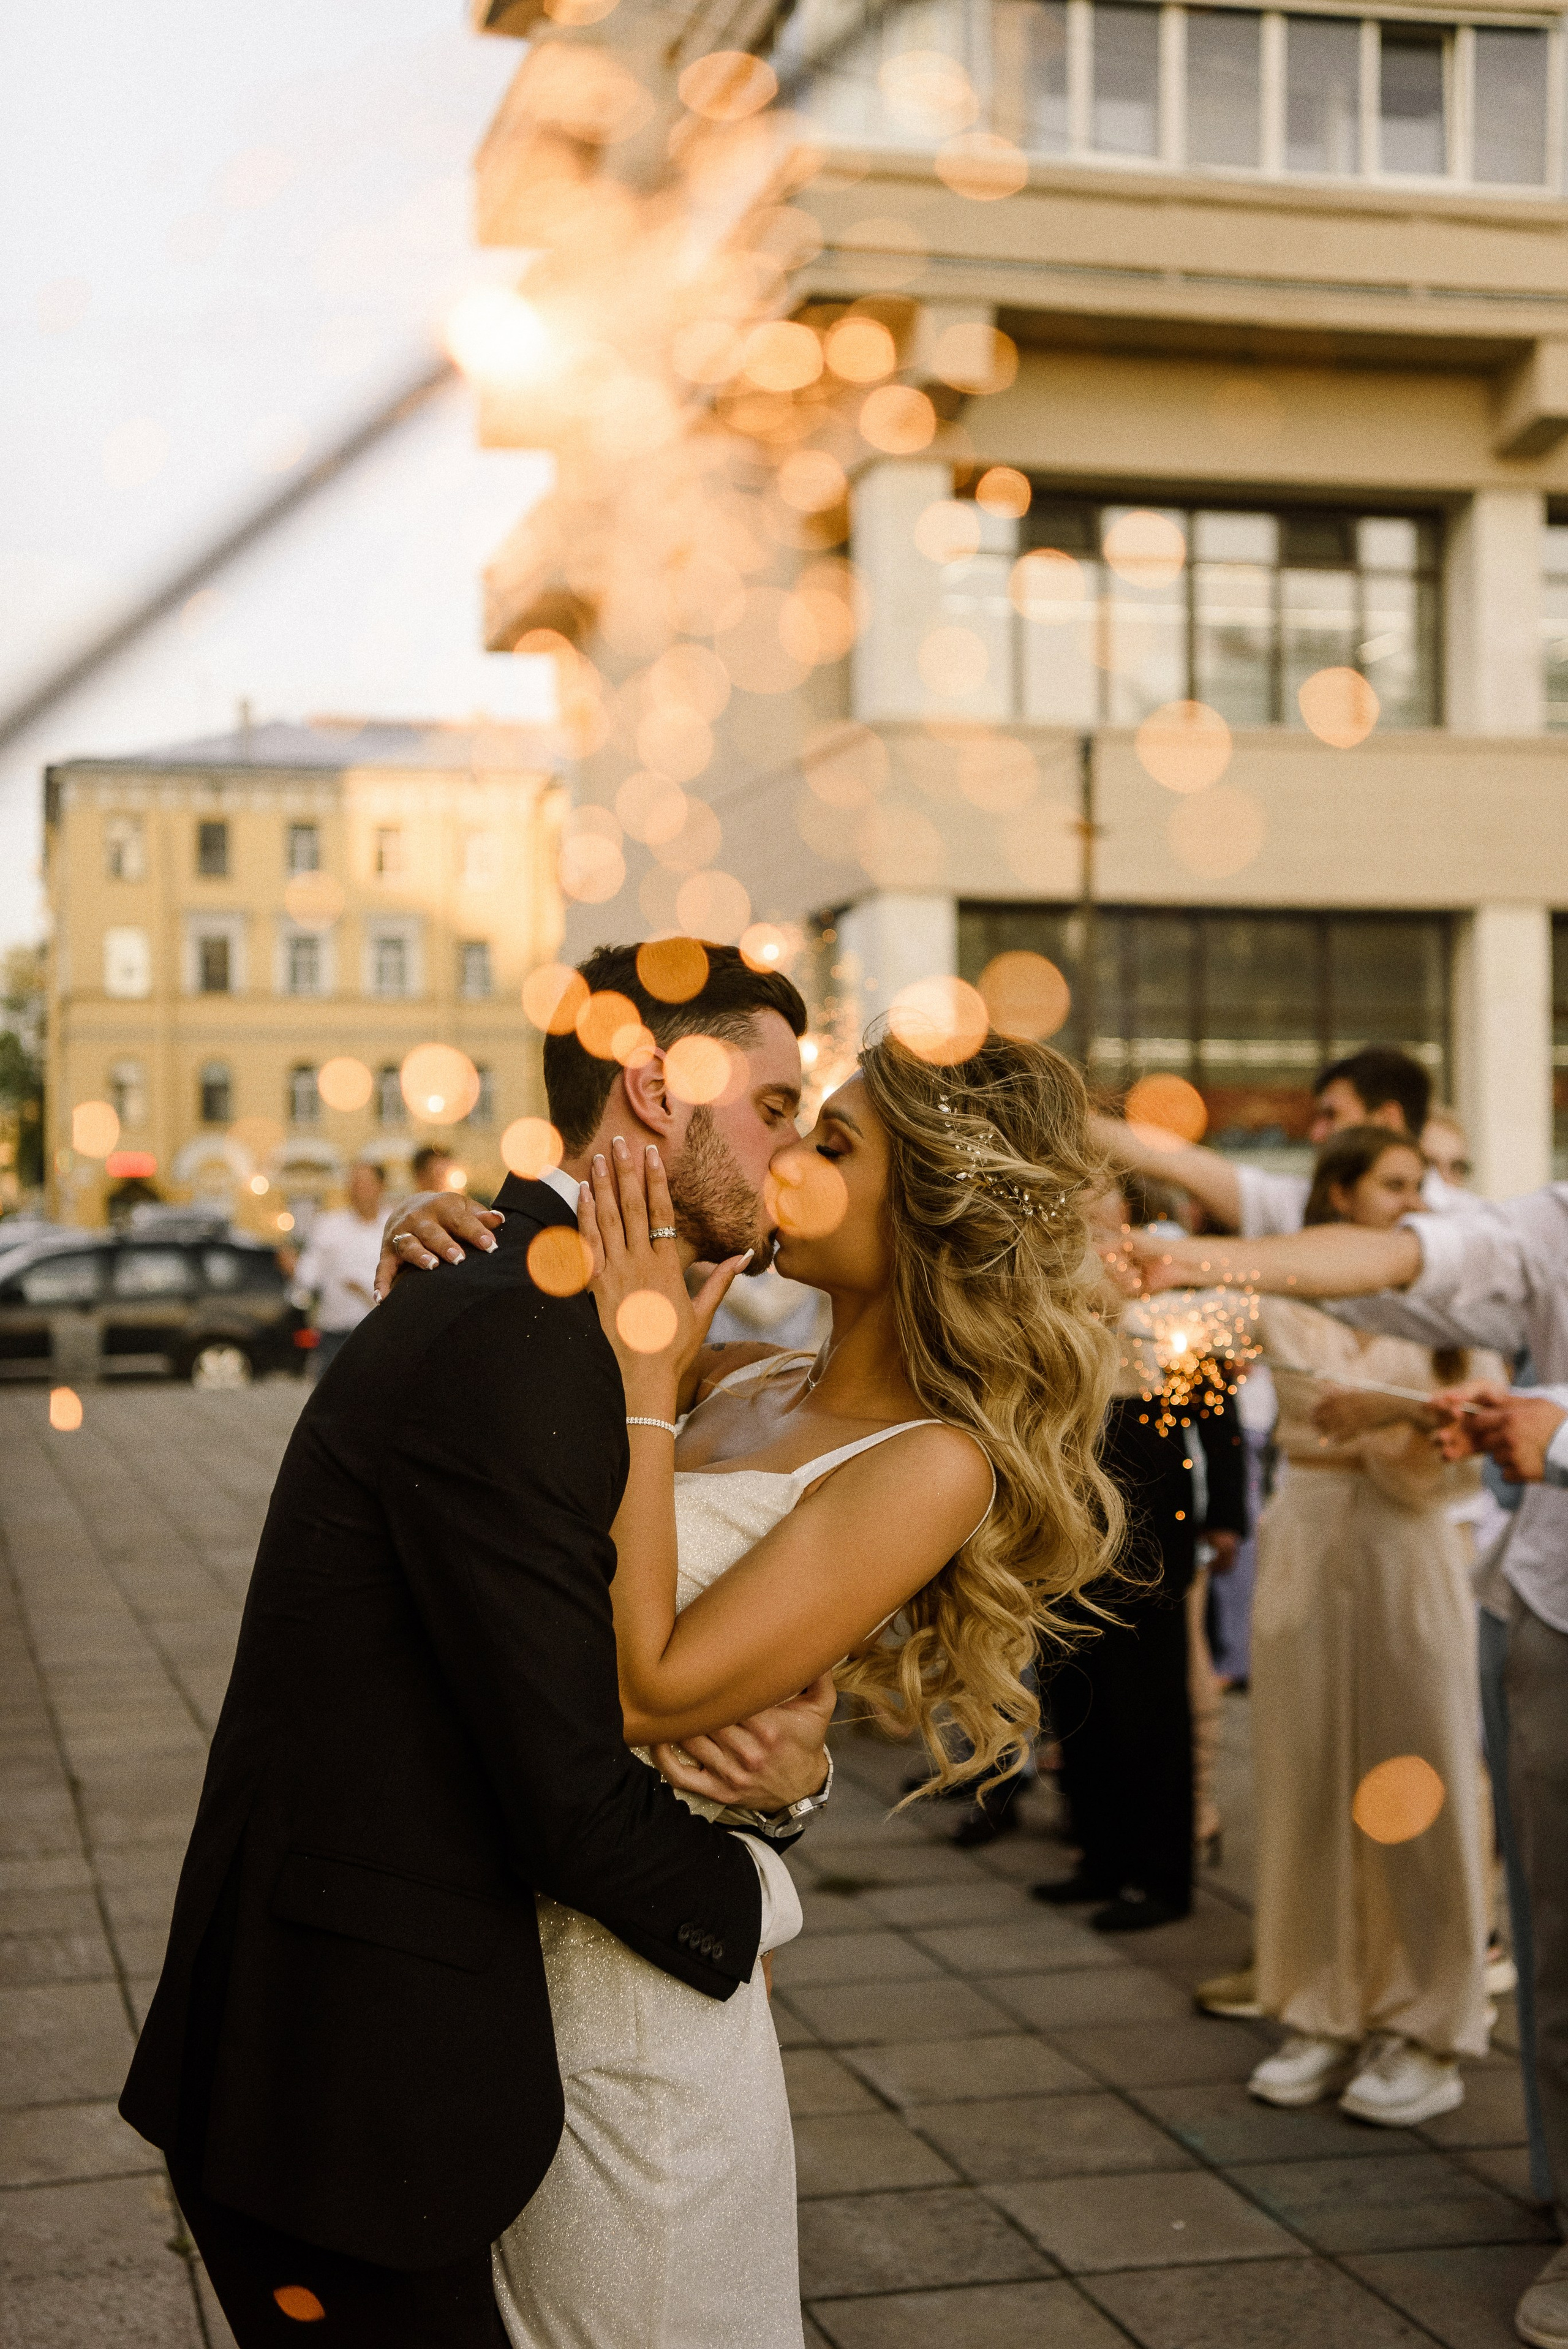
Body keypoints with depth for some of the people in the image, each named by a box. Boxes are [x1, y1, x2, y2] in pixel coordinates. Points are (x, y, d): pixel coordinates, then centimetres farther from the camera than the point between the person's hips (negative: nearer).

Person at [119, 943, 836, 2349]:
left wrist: (794, 1767, -10)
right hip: (342, 2099, -10)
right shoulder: (514, 1339, -22)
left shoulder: (537, 1320, 10)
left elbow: (640, 1689, 12)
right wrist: (756, 1902, -4)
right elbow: (570, 1799, -23)